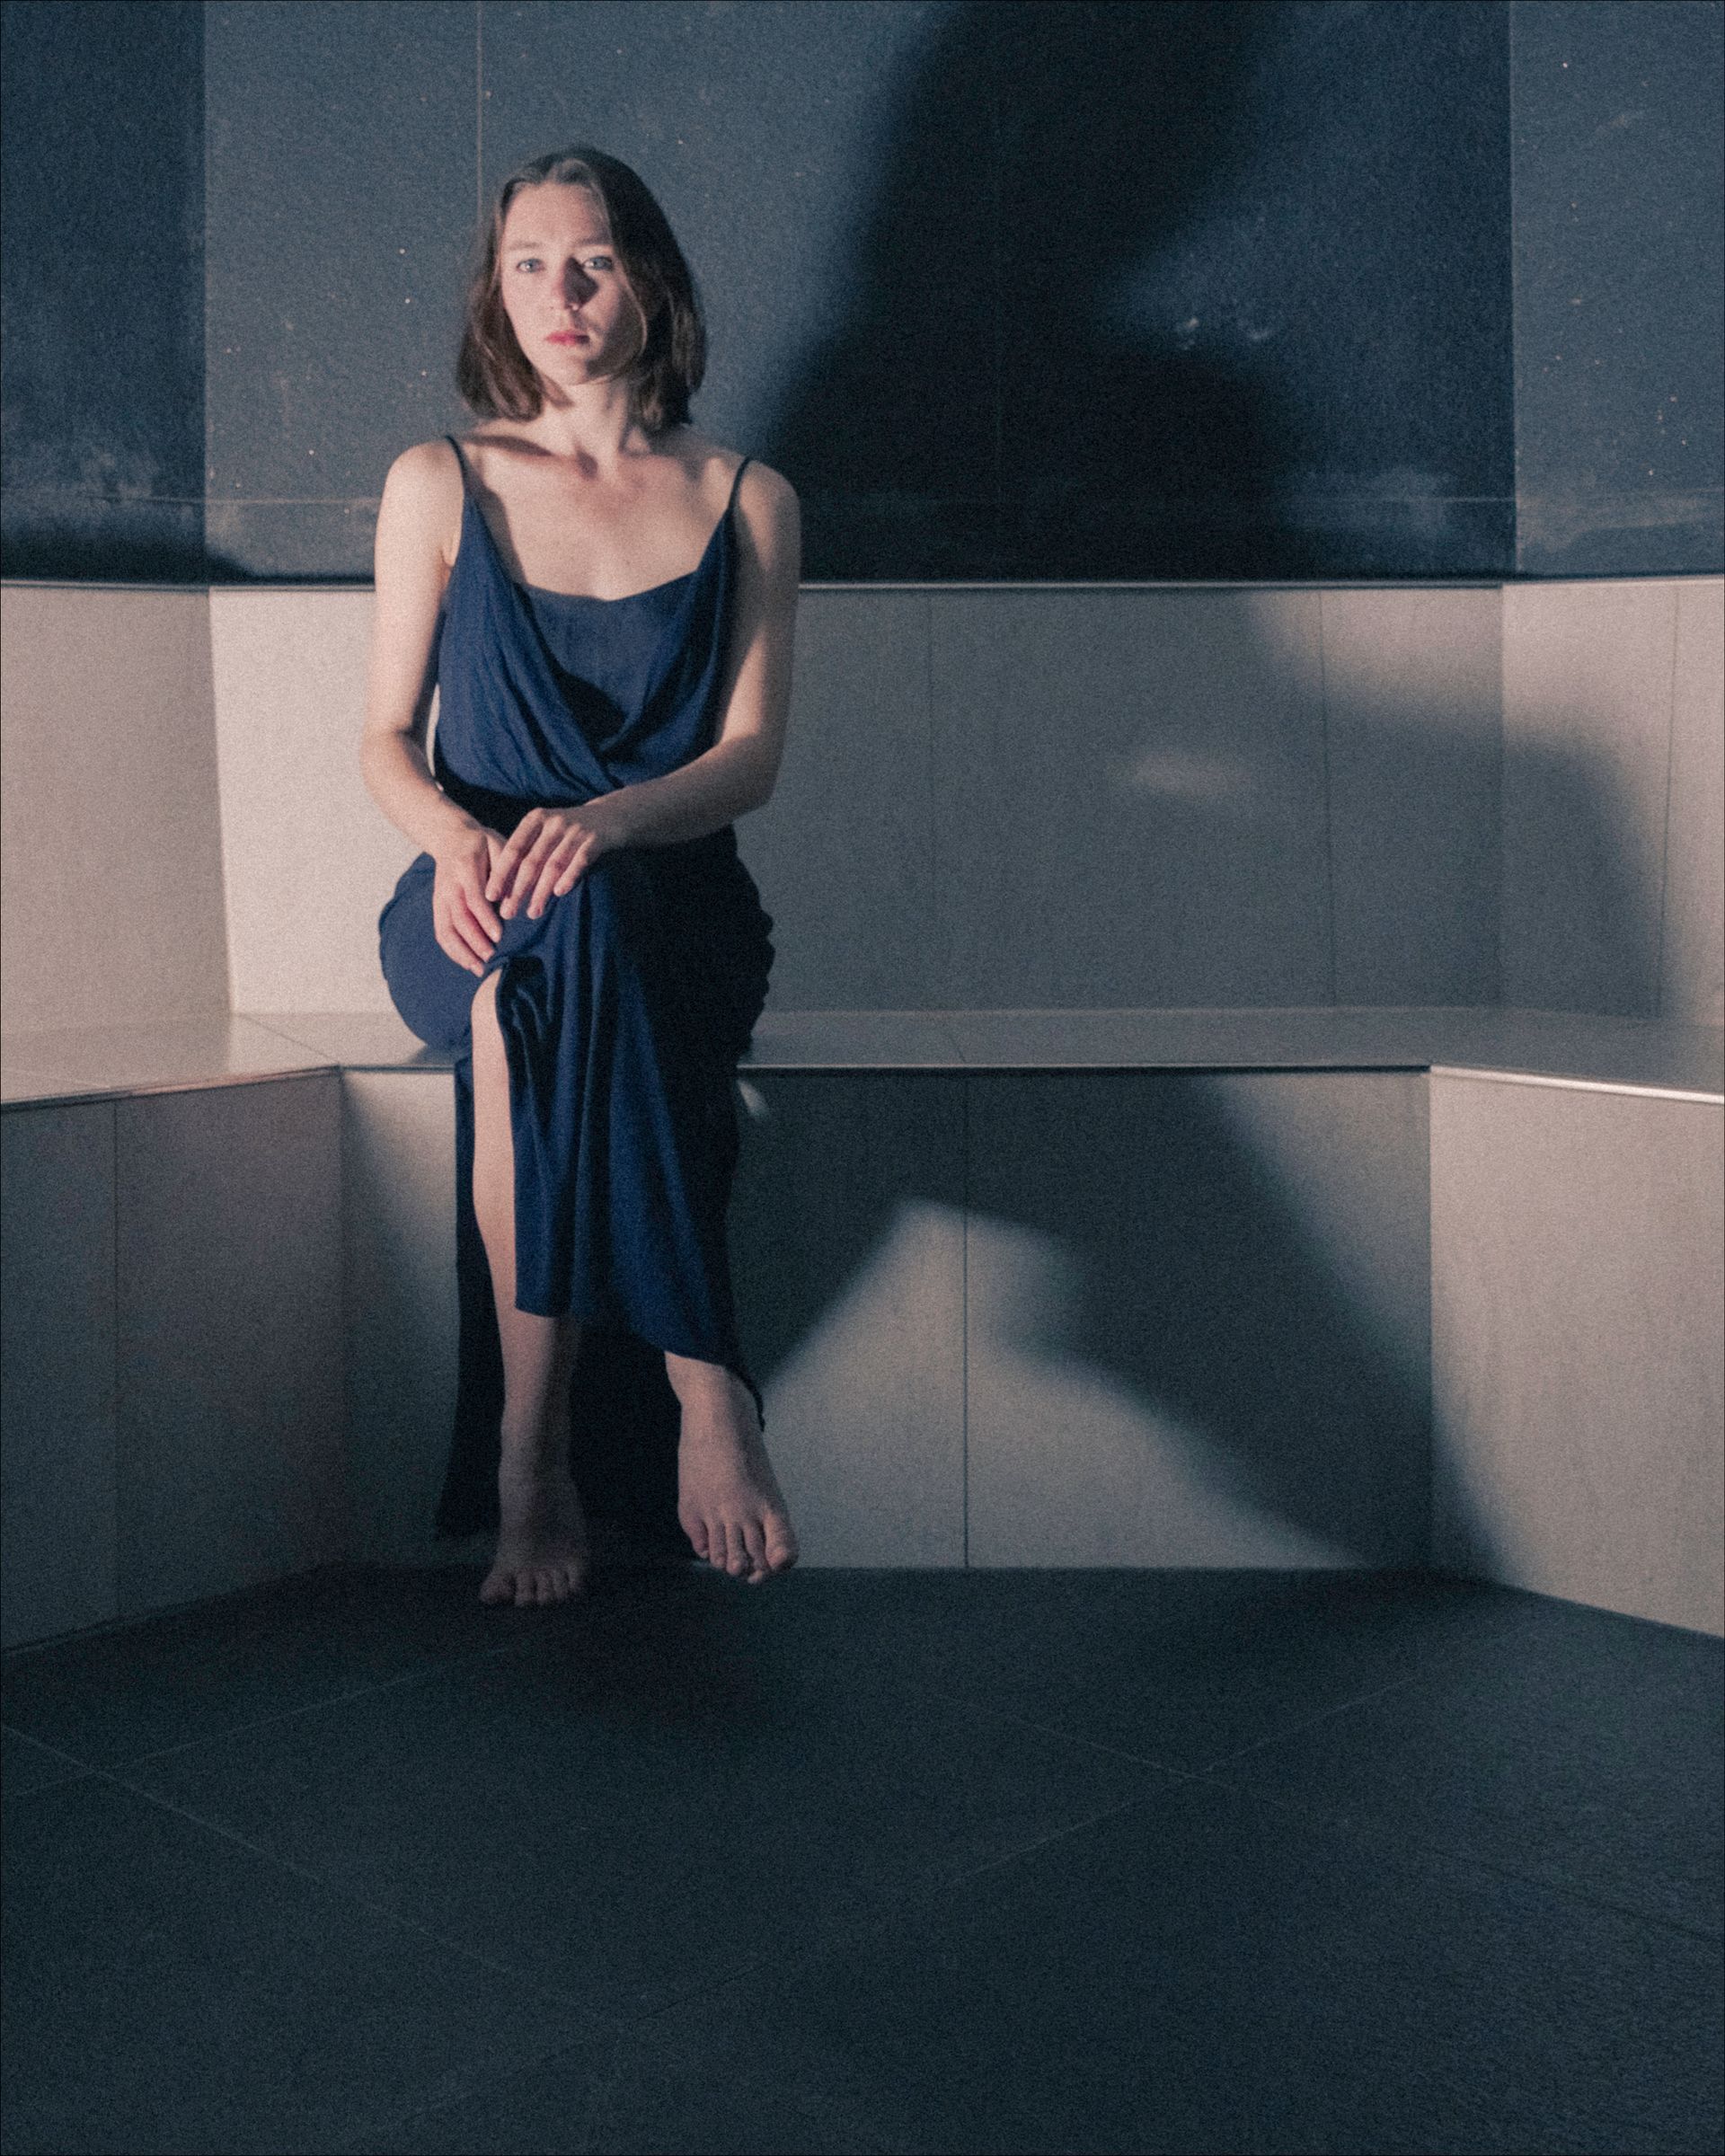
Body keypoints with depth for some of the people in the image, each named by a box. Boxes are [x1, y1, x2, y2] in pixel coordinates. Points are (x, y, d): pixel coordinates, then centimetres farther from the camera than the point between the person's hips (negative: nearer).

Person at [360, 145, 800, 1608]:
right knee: (547, 952, -38)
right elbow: (386, 738, 9)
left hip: (677, 906, 0)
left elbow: (752, 754, 1)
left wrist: (603, 823, -20)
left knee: (556, 961, -37)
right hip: (471, 916, 1)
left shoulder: (745, 501, 10)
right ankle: (700, 1379, -32)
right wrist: (453, 833, -15)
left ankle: (531, 1446, -34)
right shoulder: (440, 485, 11)